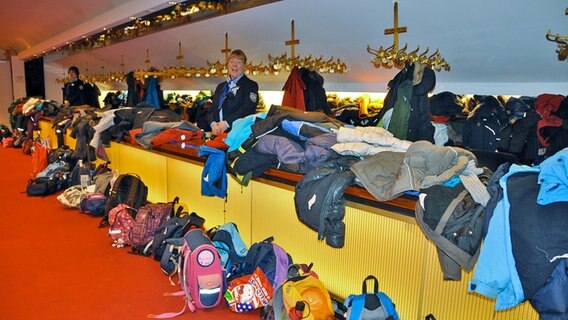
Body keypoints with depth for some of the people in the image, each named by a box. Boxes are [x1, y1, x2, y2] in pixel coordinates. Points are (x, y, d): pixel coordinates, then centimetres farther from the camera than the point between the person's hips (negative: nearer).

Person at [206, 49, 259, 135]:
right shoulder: (220, 86, 24)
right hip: (217, 132, 4)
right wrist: (213, 123, -4)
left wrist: (227, 123, -16)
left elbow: (247, 109, -9)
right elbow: (211, 109, 17)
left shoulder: (251, 86, 6)